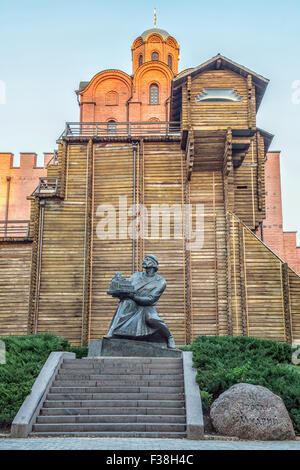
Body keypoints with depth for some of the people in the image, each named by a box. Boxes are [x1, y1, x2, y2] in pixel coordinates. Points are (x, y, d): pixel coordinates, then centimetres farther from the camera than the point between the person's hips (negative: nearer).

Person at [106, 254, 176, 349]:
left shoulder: (160, 282, -4)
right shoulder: (136, 276, 10)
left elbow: (150, 300, -14)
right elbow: (125, 291, 7)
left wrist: (133, 296, -25)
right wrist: (120, 293, -17)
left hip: (147, 309, -3)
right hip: (132, 307, 3)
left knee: (151, 319, -36)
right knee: (125, 301, -28)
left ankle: (169, 337, -9)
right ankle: (112, 332, -32)